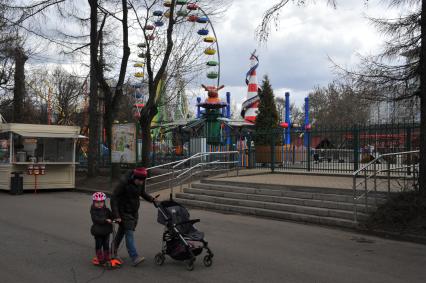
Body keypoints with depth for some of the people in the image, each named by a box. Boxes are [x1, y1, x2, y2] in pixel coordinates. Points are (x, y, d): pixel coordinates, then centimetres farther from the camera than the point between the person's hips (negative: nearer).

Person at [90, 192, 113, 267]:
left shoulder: (106, 210, 4)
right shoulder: (93, 211, -11)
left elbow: (112, 215, 1)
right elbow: (96, 219, -25)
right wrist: (106, 220, -34)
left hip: (106, 231, 4)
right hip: (98, 232, -4)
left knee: (106, 245, 12)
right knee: (98, 245, 6)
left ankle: (107, 259, 23)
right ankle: (100, 259, 17)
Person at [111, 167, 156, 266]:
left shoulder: (141, 183, -4)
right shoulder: (124, 183, -23)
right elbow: (114, 198, -22)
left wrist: (151, 199, -3)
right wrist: (116, 215, -26)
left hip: (134, 211, 6)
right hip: (124, 212, -6)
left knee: (121, 231, 18)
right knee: (129, 233, -13)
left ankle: (114, 250, 35)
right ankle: (134, 257, -19)